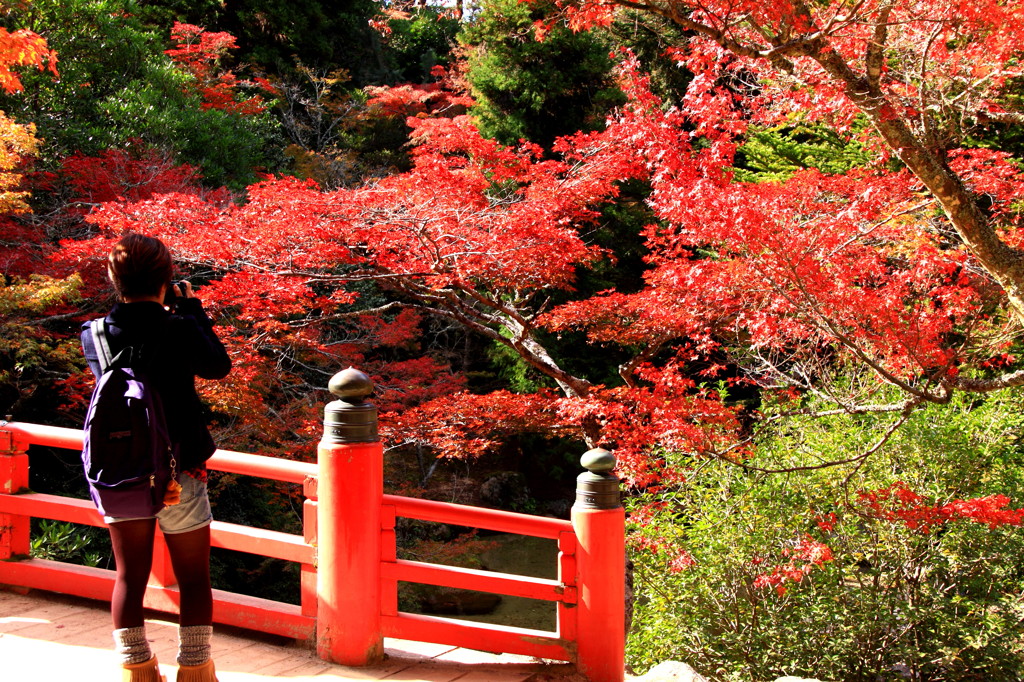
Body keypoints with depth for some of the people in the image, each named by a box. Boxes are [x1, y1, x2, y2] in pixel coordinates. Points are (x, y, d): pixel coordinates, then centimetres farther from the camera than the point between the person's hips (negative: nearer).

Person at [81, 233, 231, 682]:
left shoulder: (95, 334, -6)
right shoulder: (178, 330, -16)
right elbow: (219, 365, 0)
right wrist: (191, 308, 6)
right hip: (177, 475, -3)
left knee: (130, 577, 14)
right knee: (194, 580, 11)